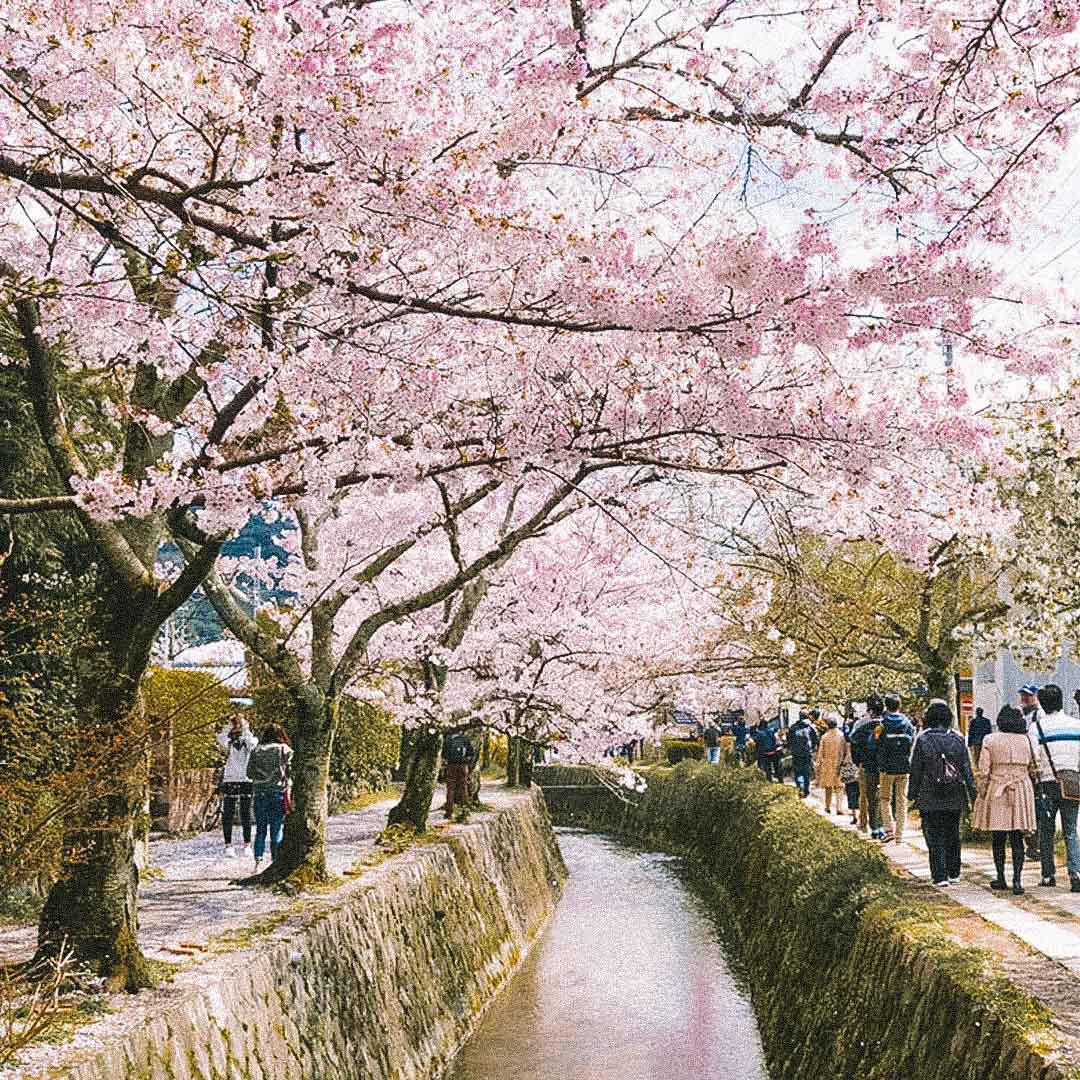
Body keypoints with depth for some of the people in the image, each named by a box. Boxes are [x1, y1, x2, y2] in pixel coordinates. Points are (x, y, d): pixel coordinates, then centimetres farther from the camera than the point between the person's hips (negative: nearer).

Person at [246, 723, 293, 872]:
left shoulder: (256, 750, 7)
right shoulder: (285, 750, 0)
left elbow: (250, 773, 6)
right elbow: (290, 771, -6)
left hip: (260, 792, 2)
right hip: (279, 792, -2)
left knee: (260, 829, 8)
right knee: (277, 830, 4)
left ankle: (258, 863, 1)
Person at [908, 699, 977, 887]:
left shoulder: (923, 739, -6)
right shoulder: (957, 738, 0)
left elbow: (916, 769, -3)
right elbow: (967, 768, 2)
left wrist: (913, 794, 4)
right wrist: (972, 793, 8)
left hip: (930, 797, -3)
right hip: (955, 796, 3)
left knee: (935, 837, 2)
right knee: (953, 835, 15)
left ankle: (940, 875, -3)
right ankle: (954, 873, 21)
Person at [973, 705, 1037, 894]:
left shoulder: (990, 740, -5)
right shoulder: (1025, 740, 2)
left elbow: (983, 771, -5)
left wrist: (982, 793, 2)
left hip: (996, 792, -2)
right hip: (1022, 791, 2)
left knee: (998, 839, 9)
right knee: (1017, 839, 3)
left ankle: (1001, 878, 15)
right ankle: (1017, 880, -4)